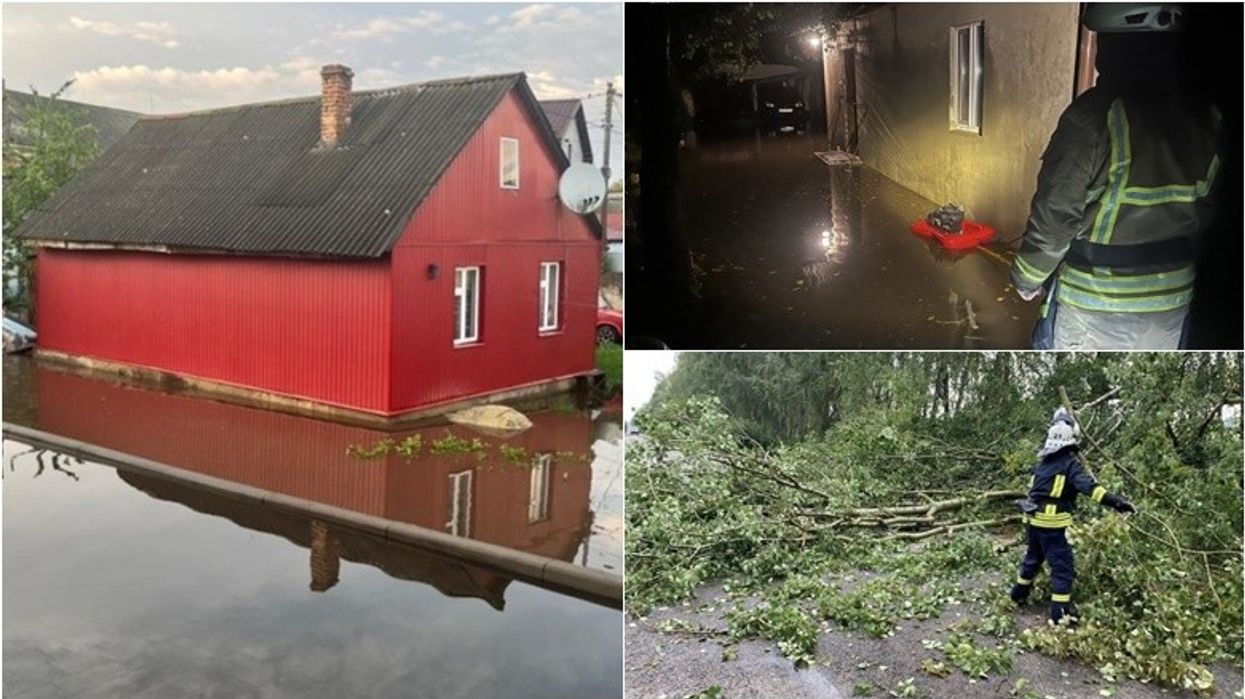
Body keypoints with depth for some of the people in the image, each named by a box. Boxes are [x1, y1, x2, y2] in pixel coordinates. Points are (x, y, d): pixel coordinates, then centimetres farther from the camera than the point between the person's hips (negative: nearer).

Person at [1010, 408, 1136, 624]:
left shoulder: (1044, 460, 10)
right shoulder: (1070, 462, -12)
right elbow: (1088, 485, -27)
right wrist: (1115, 501, -34)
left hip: (1033, 518, 7)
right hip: (1052, 522, -7)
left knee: (1033, 556, 26)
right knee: (1062, 566, 0)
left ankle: (1019, 593, 39)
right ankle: (1060, 612, -1)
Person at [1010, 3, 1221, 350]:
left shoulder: (1097, 113, -19)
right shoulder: (1205, 117, 1)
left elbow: (1055, 211, -18)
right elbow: (1208, 210, 7)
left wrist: (1027, 277, -4)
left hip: (1095, 298, -6)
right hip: (1172, 297, 6)